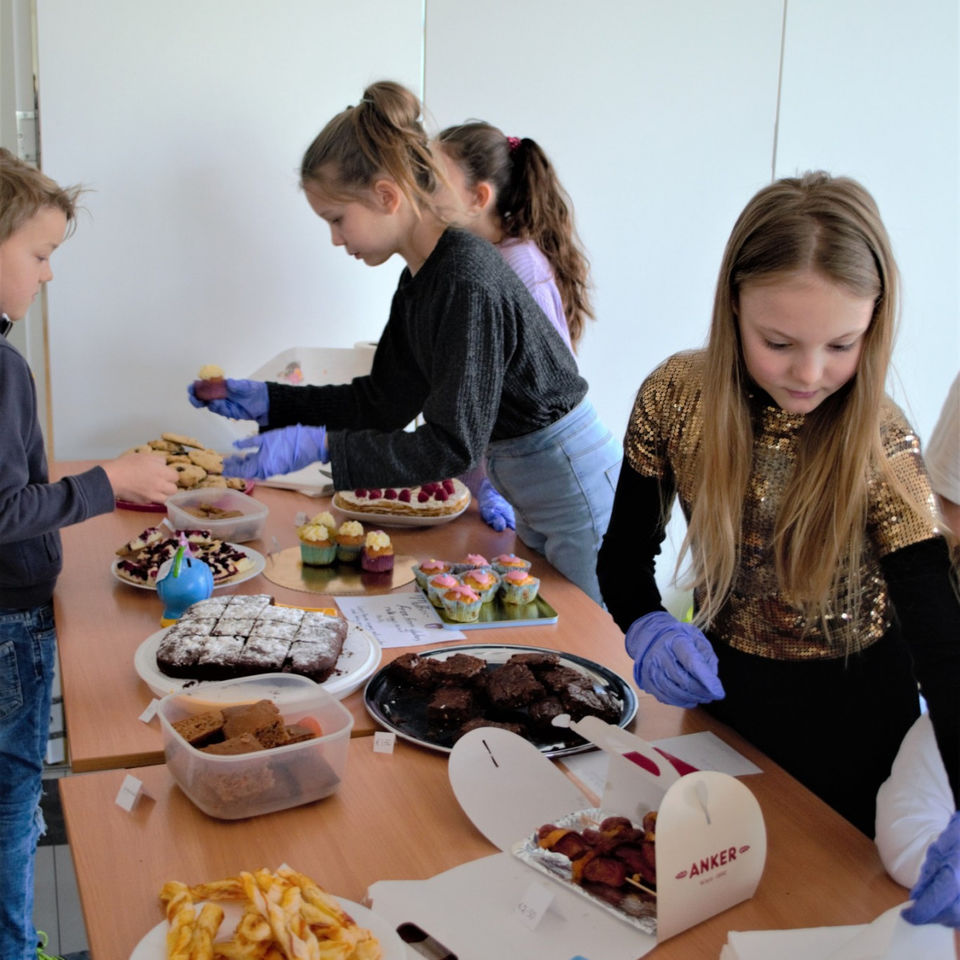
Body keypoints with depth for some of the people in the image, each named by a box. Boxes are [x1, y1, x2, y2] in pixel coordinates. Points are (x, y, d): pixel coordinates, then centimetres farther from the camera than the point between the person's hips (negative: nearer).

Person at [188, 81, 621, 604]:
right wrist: (269, 400, 5)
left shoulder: (468, 279, -26)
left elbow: (452, 447, -27)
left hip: (577, 491, -9)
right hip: (535, 497, 10)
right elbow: (385, 399, 11)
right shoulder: (419, 279, 4)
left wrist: (318, 445, -28)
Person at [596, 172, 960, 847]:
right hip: (719, 693, 3)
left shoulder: (882, 448, -24)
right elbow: (624, 554, -6)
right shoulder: (676, 395, -17)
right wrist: (647, 628, -28)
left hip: (850, 721, -2)